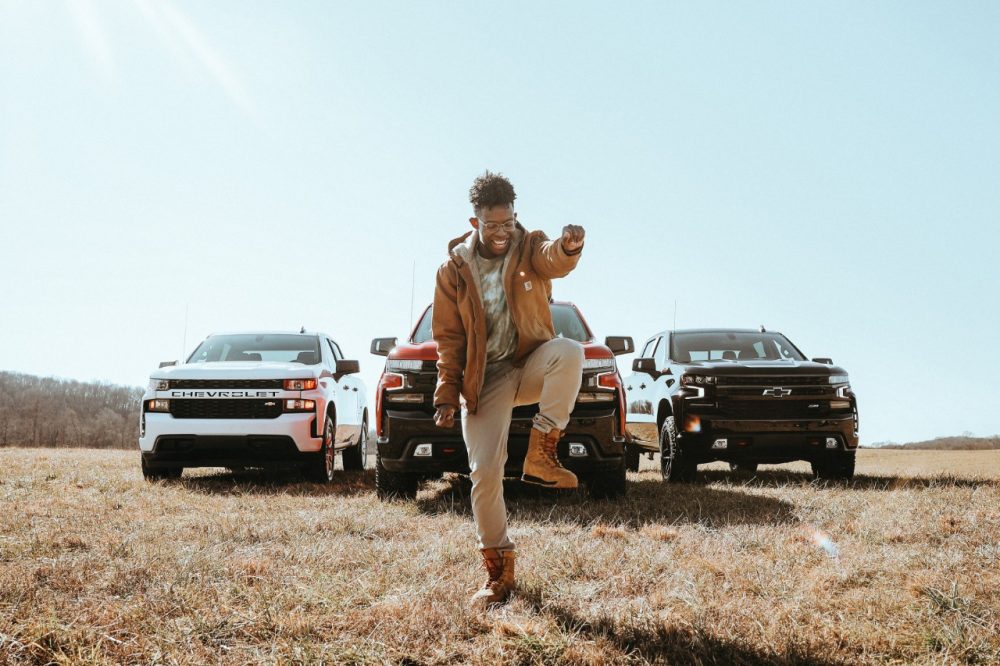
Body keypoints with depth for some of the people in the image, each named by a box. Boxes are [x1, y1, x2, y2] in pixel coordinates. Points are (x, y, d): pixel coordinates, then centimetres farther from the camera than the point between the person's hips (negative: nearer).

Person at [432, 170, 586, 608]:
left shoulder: (529, 249, -3)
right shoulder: (454, 269, -1)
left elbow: (555, 261, -29)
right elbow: (449, 339, 1)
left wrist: (568, 247, -54)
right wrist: (446, 396, -7)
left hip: (529, 365, 0)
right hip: (484, 380, 0)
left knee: (569, 352, -35)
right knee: (484, 473, -9)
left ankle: (541, 455, -24)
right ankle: (498, 571, 6)